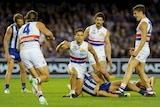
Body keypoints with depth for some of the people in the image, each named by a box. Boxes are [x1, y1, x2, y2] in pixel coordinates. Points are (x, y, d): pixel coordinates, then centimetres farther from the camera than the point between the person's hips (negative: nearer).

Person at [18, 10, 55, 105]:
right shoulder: (38, 24, 15)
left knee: (38, 78, 15)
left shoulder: (22, 28, 28)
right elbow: (48, 33, -3)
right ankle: (35, 81, -31)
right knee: (46, 77, 1)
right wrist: (52, 37, 20)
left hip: (23, 53, 5)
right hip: (34, 51, -5)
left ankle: (41, 98, -4)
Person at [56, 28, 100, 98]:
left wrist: (97, 65, 14)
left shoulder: (87, 46, -12)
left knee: (78, 94, -3)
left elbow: (94, 54, 6)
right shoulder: (70, 44, -13)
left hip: (81, 67, 1)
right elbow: (58, 50, -13)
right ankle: (72, 92, -26)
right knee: (73, 73, -42)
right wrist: (61, 44, -34)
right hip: (72, 65, -1)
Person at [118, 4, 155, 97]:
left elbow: (143, 39, -21)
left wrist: (137, 51, -23)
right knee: (140, 71, 14)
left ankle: (121, 90, -22)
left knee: (129, 68, -15)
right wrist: (136, 49, 18)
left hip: (141, 50, -10)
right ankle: (150, 91, 16)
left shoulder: (143, 23, -12)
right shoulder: (147, 22, 19)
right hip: (144, 50, 10)